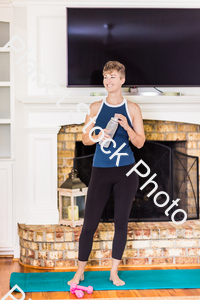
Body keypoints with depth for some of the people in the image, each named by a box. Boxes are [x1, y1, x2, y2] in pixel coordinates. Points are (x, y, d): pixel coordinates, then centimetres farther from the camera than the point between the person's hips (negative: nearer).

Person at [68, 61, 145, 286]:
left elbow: (140, 143, 0)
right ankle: (80, 272, 15)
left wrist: (127, 127, -17)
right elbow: (85, 139, 5)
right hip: (101, 172, 0)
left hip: (126, 172, 0)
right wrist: (97, 137, -16)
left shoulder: (132, 109, 1)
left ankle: (114, 272, 19)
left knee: (121, 222, 6)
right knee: (89, 223, 1)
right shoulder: (96, 107, 3)